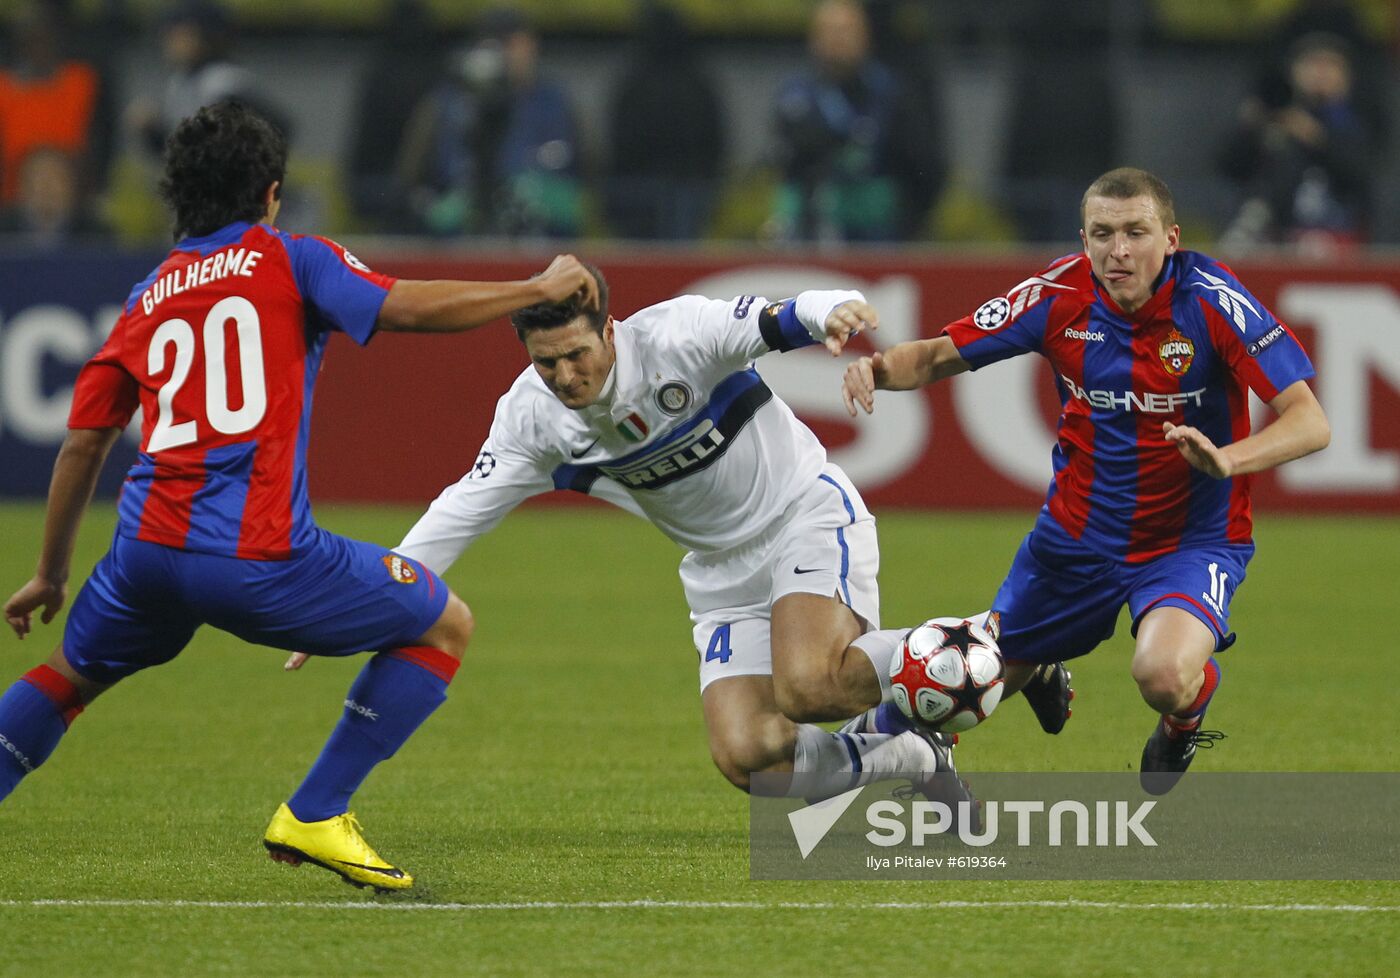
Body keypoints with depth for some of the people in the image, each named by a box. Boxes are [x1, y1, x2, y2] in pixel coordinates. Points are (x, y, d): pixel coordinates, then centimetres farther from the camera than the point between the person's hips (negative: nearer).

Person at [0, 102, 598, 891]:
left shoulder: (147, 300, 21)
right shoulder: (287, 260, 8)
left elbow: (84, 446, 22)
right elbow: (409, 309, -4)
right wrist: (539, 290, 8)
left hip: (147, 551, 5)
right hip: (258, 556, -5)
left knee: (73, 674, 31)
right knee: (446, 625, 11)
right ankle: (315, 818, 6)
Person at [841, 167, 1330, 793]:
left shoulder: (1208, 298, -22)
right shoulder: (1062, 295, -13)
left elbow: (1309, 422, -26)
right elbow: (941, 355, -3)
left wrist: (1227, 458, -45)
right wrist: (881, 367, -26)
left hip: (1191, 541, -4)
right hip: (1078, 534, 4)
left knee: (1164, 676, -33)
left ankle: (1184, 719, 7)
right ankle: (1040, 673, 51)